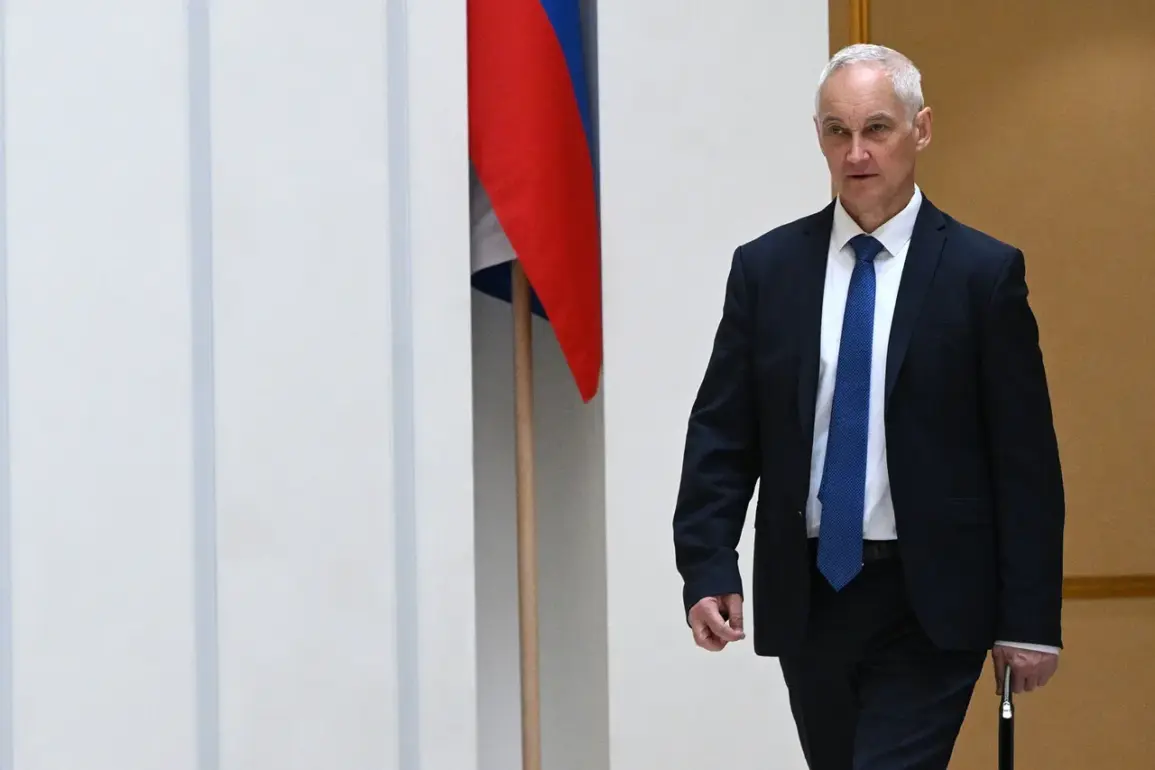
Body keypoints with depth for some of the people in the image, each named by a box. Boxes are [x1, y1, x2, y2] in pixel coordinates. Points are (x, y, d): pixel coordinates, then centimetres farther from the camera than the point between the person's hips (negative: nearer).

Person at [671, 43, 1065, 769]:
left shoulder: (985, 272, -4)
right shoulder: (765, 267, 5)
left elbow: (1026, 459, -4)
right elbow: (722, 433, 5)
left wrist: (1030, 618, -6)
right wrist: (709, 566, -8)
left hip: (929, 604, -3)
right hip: (807, 596, 4)